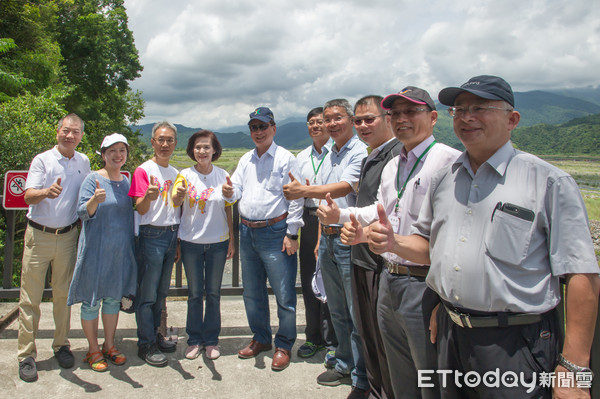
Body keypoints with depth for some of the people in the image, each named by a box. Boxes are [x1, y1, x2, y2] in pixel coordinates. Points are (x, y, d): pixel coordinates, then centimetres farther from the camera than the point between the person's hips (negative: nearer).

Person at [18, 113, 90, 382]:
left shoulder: (83, 162, 7)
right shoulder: (42, 160, -4)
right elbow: (28, 197, -12)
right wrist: (47, 192, -34)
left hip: (67, 236, 3)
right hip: (39, 235, -3)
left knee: (63, 294, 10)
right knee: (30, 297, 0)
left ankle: (61, 345, 22)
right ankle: (26, 355, 9)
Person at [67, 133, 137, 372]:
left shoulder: (126, 181, 8)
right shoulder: (93, 179, -8)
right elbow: (83, 213, -16)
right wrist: (95, 200, -33)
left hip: (120, 250, 5)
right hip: (96, 249, -5)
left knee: (114, 297, 14)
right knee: (92, 299, 4)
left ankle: (109, 346, 28)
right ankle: (93, 350, 19)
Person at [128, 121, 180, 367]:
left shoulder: (175, 173, 14)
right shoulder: (144, 170, -6)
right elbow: (141, 209, -13)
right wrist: (149, 195, -31)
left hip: (172, 235, 7)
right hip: (152, 235, -6)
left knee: (161, 291, 14)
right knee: (147, 293, -1)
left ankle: (154, 335, 27)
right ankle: (146, 345, 10)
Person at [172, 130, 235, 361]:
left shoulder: (223, 176, 2)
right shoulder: (185, 176, -3)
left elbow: (228, 210, 6)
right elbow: (175, 202, -20)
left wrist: (231, 240, 4)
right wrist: (180, 195, -43)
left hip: (218, 242, 1)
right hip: (191, 242, -1)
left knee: (213, 293, 9)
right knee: (194, 293, 9)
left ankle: (211, 340, 23)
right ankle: (194, 340, 23)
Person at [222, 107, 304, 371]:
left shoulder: (286, 158, -6)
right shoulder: (245, 160, 13)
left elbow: (295, 199, -10)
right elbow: (236, 190, 11)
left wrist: (291, 233, -14)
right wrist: (229, 192, -13)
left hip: (275, 232, -6)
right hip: (247, 232, 7)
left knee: (284, 294, -1)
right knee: (252, 292, 16)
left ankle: (284, 345, 16)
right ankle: (261, 339, 33)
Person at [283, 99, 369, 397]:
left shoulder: (359, 152, -10)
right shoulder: (329, 156, 16)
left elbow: (345, 188, -26)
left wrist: (305, 191, -37)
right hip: (328, 238, 9)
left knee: (357, 313, -1)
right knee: (337, 310, 18)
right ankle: (344, 365, 33)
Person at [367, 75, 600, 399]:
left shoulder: (549, 181, -8)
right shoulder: (443, 179, 8)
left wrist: (574, 369, -14)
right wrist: (394, 244, -4)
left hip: (515, 344, -5)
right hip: (450, 334, 5)